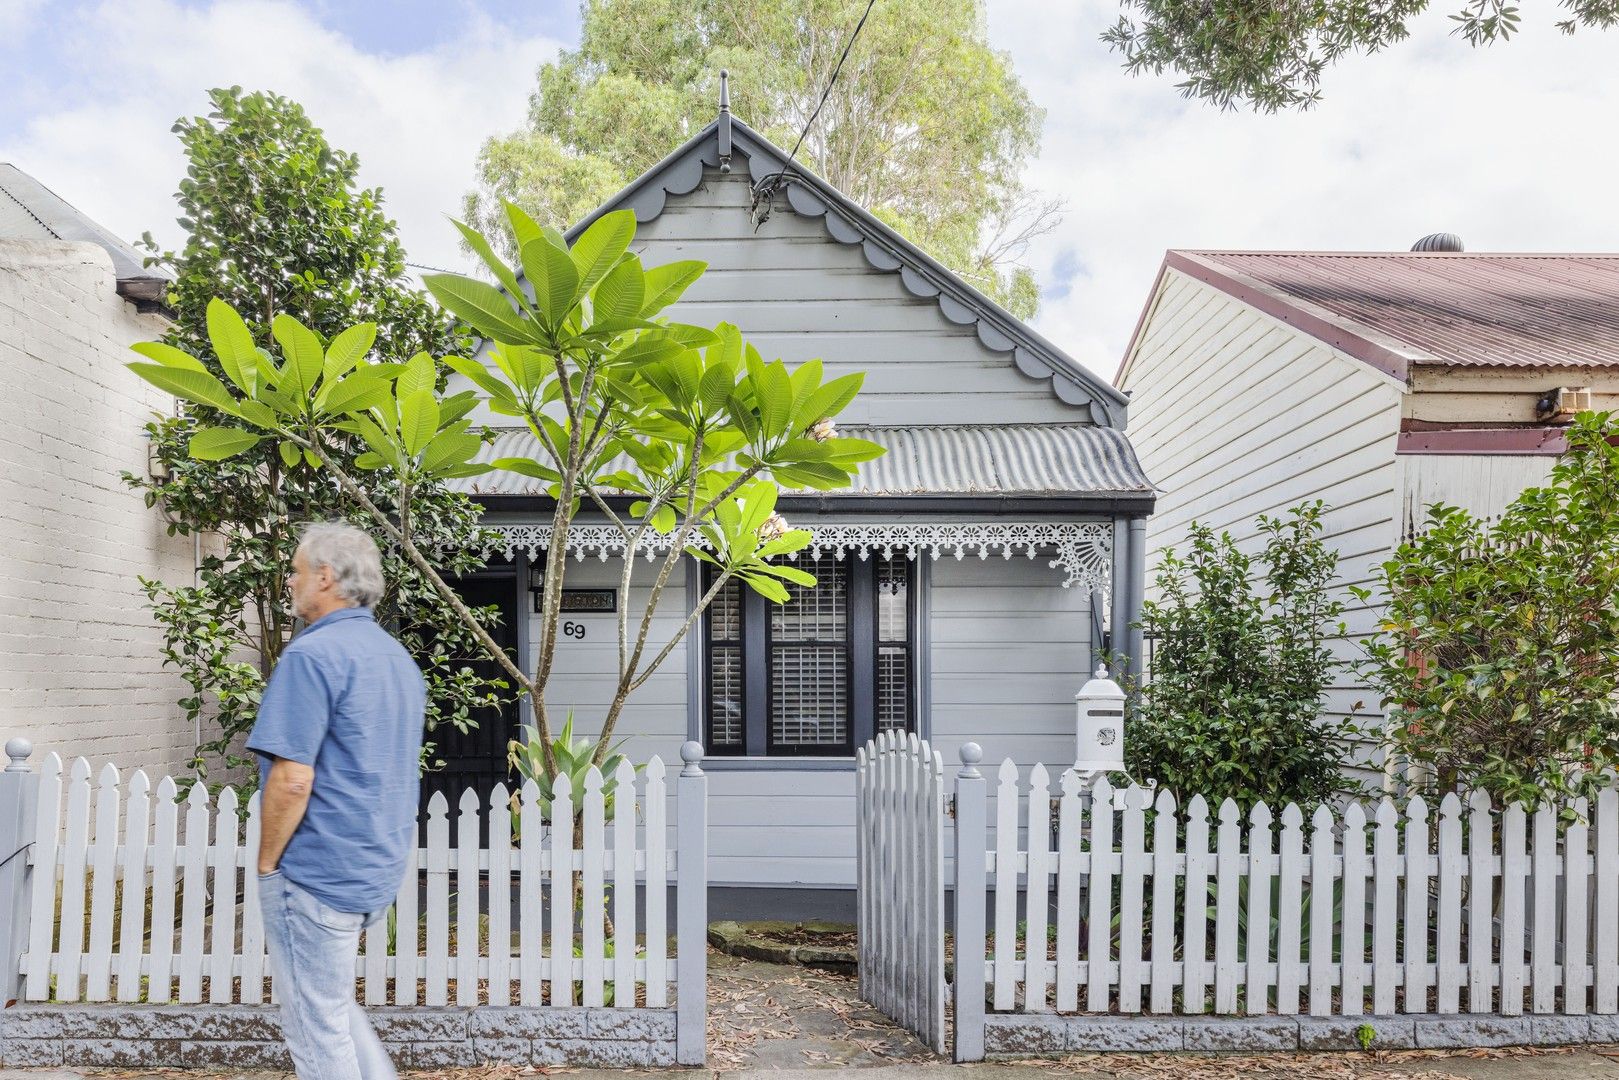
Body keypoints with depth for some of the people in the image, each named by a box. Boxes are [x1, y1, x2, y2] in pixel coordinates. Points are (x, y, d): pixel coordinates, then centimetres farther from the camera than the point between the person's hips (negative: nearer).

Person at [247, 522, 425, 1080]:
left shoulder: (312, 654, -17)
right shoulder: (398, 657, 11)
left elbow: (292, 780, -22)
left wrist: (267, 863, -8)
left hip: (318, 875, -9)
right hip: (380, 869, 9)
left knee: (318, 1029, 5)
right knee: (333, 1001, 24)